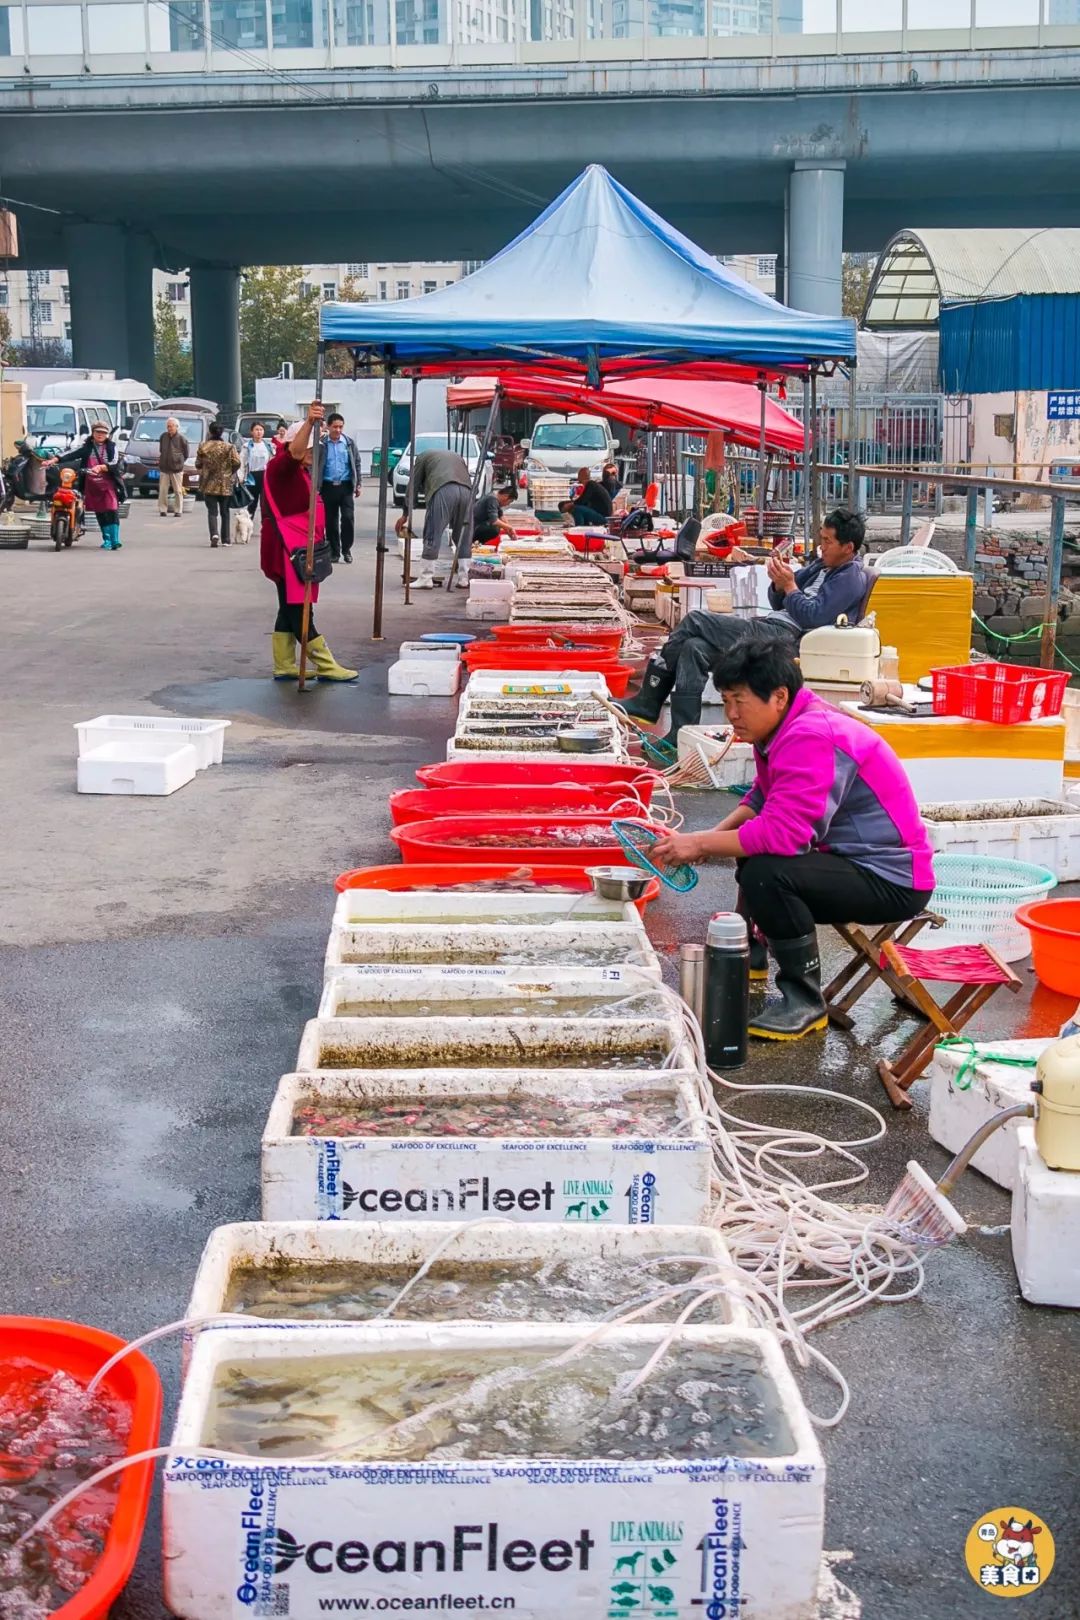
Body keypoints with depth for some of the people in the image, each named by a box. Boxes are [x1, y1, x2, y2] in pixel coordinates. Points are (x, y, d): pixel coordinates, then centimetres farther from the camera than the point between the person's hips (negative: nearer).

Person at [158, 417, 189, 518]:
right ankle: (162, 510, 5)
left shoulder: (181, 438, -5)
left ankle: (179, 511, 8)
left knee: (178, 491, 1)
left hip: (176, 469, -3)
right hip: (164, 468, 3)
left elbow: (186, 454, 4)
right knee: (162, 490, 0)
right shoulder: (163, 436, 7)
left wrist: (179, 461, 4)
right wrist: (162, 459, 17)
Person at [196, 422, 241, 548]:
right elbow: (237, 463, -11)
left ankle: (214, 533, -23)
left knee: (212, 511, 1)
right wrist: (231, 473, 7)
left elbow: (198, 464, 2)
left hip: (209, 484, 0)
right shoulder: (229, 447, -5)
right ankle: (225, 539, 13)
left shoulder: (203, 447, -3)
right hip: (226, 485, 0)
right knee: (224, 512, 11)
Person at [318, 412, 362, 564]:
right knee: (331, 521, 5)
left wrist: (357, 484, 4)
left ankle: (346, 549, 6)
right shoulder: (322, 443, -1)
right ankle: (334, 551, 14)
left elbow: (356, 463, 9)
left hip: (346, 486, 0)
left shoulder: (349, 442, 4)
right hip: (328, 487, 0)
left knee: (347, 518, -8)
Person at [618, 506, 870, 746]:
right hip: (772, 626, 10)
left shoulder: (851, 579, -7)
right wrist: (778, 582, 1)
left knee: (695, 621, -14)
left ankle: (648, 701, -8)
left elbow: (813, 617, -18)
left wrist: (789, 585, -12)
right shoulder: (823, 564, 21)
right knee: (694, 647, -10)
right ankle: (682, 734, -11)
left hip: (787, 639, -10)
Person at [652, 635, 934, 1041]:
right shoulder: (783, 727, 6)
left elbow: (782, 833, -33)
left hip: (892, 881, -11)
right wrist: (715, 835, -1)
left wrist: (700, 844, -23)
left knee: (764, 873, -30)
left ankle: (804, 1001, -15)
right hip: (850, 857, 11)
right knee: (750, 850, 23)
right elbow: (762, 798, 18)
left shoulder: (811, 738, -26)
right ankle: (750, 955, 29)